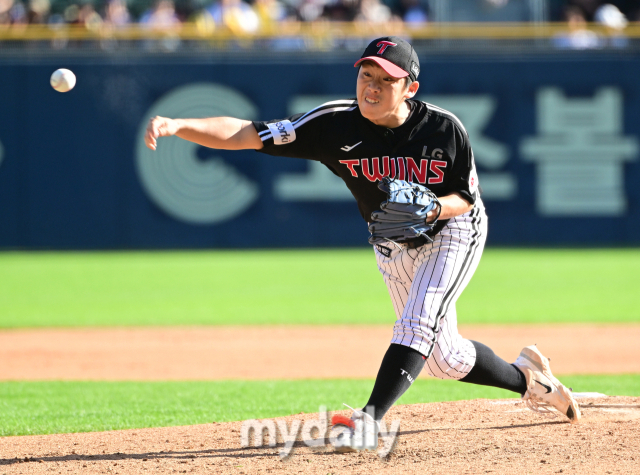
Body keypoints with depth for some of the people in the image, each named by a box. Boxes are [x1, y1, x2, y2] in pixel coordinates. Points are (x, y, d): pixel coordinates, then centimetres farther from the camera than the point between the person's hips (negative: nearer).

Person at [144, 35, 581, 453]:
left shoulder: (444, 128, -29)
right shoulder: (337, 125, -27)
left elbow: (466, 198, -14)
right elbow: (243, 135, -33)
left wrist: (429, 208, -37)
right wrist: (177, 126, -48)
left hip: (453, 232, -4)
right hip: (393, 249, 4)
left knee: (417, 325, -26)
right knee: (442, 357, 13)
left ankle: (370, 421, -32)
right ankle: (527, 378, 38)